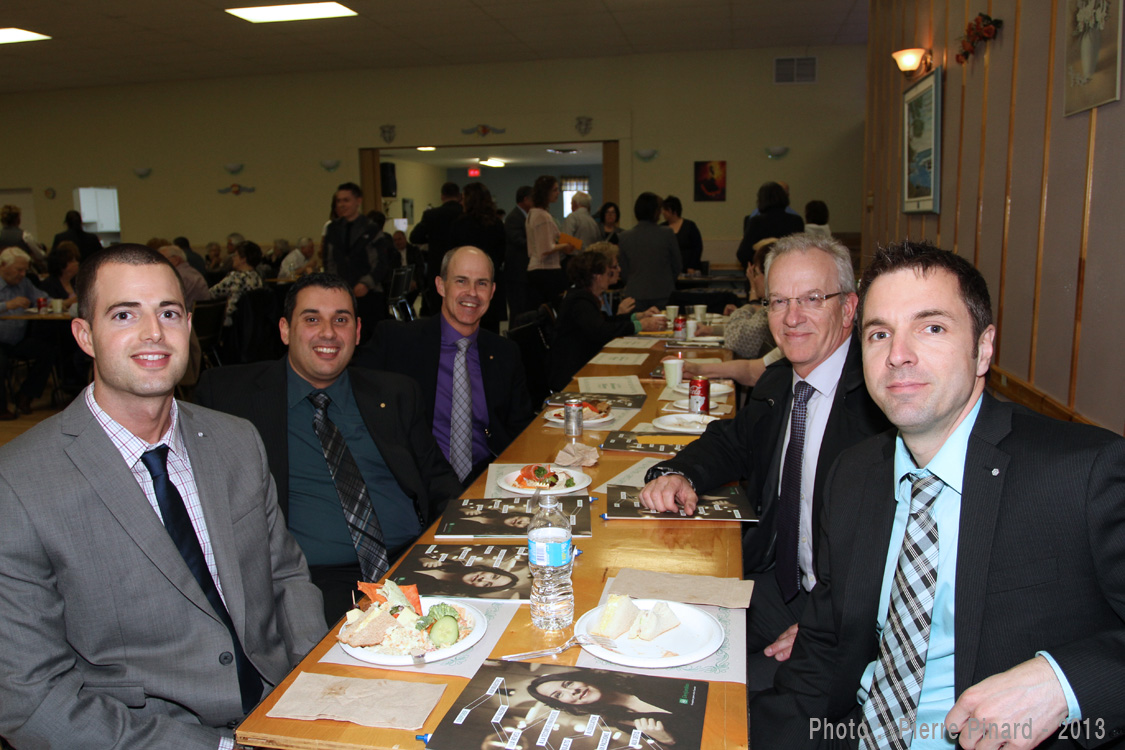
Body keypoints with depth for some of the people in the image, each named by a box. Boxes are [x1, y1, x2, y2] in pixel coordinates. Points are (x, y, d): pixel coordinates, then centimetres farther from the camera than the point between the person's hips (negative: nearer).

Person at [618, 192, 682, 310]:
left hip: (635, 295, 1)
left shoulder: (624, 237, -3)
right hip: (663, 295, -1)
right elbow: (677, 266, 4)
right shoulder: (667, 234, -7)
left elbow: (623, 272, 4)